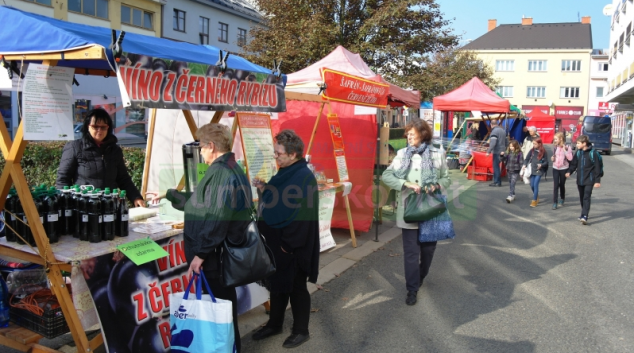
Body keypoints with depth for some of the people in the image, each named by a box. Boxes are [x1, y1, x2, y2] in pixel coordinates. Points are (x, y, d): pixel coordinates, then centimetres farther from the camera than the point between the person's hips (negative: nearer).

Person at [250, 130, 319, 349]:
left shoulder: (304, 177, -20)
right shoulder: (285, 173, 7)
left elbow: (302, 215, -22)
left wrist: (289, 244, -19)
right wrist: (264, 190, -1)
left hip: (293, 246, -8)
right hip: (276, 241, 8)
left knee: (296, 287, 7)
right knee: (277, 284, 19)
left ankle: (301, 330, 23)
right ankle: (274, 324, 36)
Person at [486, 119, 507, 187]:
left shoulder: (494, 131, -13)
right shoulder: (503, 130, 16)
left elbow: (493, 143, -22)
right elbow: (506, 141, 18)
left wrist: (488, 151, -22)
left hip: (496, 152, -8)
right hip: (502, 152, 8)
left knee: (496, 167, -4)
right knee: (498, 167, 14)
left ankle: (496, 182, -2)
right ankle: (498, 181, 17)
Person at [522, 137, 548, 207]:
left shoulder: (543, 151, -9)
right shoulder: (532, 150, 0)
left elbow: (546, 162, -5)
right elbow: (527, 158, 6)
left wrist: (541, 165, -23)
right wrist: (525, 164, -11)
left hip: (539, 171, -4)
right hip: (532, 170, 4)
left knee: (536, 184, -10)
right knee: (532, 185, 8)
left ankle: (534, 200, -3)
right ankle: (537, 197, 34)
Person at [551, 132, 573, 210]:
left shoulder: (567, 147, -9)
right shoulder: (556, 147, 5)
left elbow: (570, 158, -17)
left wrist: (564, 150, -22)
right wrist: (552, 158, -1)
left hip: (564, 169, -3)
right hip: (555, 168, 3)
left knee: (562, 185, 11)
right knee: (556, 185, -5)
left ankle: (562, 199, 33)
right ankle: (554, 202, -5)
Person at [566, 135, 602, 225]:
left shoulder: (593, 153, -11)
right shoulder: (578, 152, 6)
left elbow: (598, 167, -9)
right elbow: (574, 163, 12)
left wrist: (597, 180, -11)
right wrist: (569, 171, -7)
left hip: (589, 180, -6)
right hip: (580, 180, 6)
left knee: (586, 198, -13)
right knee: (581, 198, 14)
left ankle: (585, 216, -19)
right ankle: (584, 213, 29)